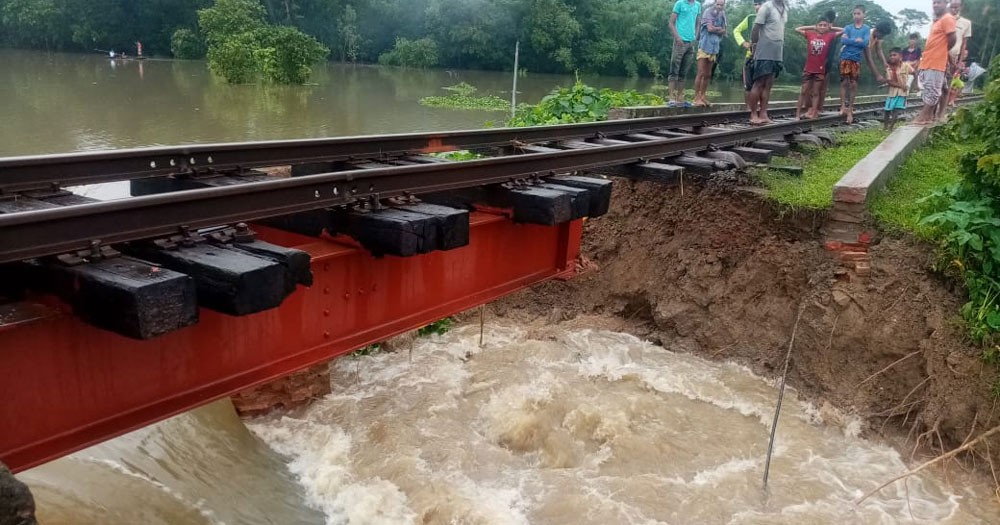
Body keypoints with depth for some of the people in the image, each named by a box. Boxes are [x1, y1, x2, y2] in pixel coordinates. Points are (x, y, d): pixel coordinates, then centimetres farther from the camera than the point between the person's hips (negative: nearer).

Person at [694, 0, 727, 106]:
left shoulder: (722, 16, 14)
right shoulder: (709, 12, -5)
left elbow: (724, 31, 9)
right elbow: (710, 28, -15)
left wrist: (715, 29, -7)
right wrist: (719, 29, 0)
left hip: (714, 48, 7)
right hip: (705, 46, -7)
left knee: (707, 75, 8)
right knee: (701, 73, -10)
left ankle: (702, 97, 13)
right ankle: (696, 97, -8)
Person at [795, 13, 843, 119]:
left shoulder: (830, 36, 2)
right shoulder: (810, 34, 3)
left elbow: (843, 30, 7)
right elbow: (797, 29, 8)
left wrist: (831, 28, 9)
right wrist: (812, 27, 8)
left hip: (821, 69, 0)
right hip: (808, 69, 0)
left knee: (816, 92, 7)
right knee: (803, 91, 2)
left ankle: (814, 112, 10)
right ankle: (798, 114, 2)